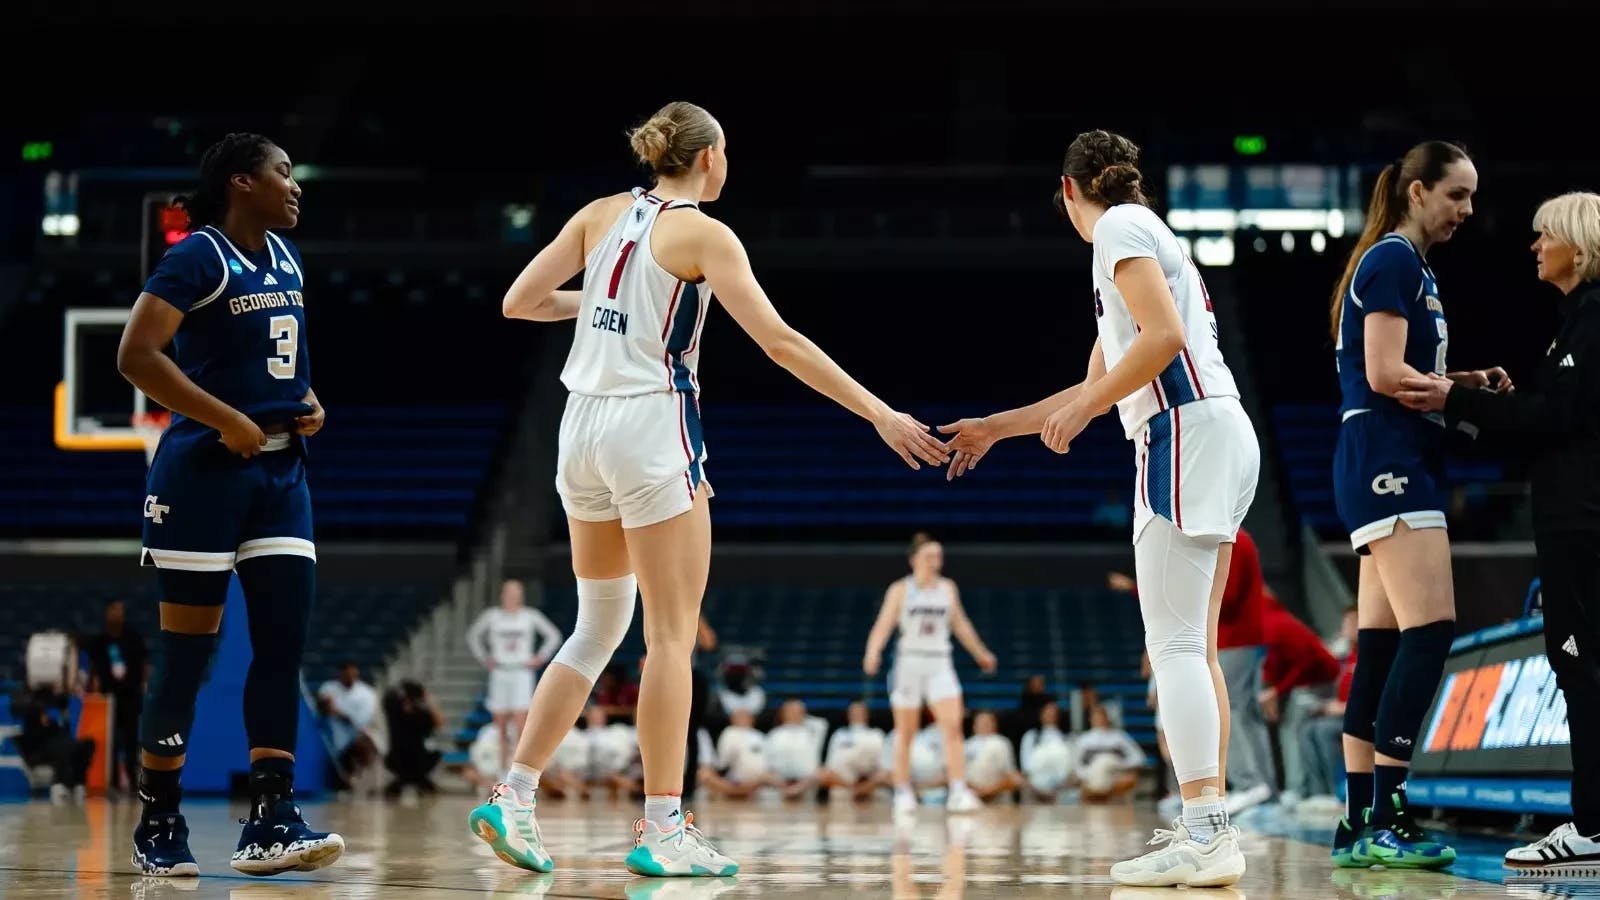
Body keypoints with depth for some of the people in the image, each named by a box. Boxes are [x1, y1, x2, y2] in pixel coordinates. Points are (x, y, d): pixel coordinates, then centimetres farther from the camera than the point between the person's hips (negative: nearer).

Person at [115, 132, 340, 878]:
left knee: (284, 641, -1)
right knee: (187, 652, -1)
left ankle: (270, 822, 0)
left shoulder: (286, 258, 13)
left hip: (280, 468, 7)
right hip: (205, 468, -7)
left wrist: (308, 402, 8)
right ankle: (158, 825, 10)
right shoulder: (198, 257, -11)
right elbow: (135, 355, -20)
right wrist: (228, 421, -20)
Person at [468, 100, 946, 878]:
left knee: (597, 630, 15)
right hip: (653, 427, -7)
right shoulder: (702, 234, -7)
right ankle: (662, 830, -4)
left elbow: (518, 301, 8)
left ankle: (512, 796, 9)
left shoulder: (602, 214, 10)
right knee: (672, 635, -2)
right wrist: (881, 415, -11)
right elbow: (781, 342, -12)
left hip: (584, 427, 7)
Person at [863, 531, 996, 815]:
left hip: (940, 664, 2)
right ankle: (903, 793, 17)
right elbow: (883, 624, -13)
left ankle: (958, 792, -17)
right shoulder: (900, 589, -3)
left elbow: (960, 624, 21)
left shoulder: (948, 588, 8)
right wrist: (873, 653, -31)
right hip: (909, 661, -2)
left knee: (953, 726, -13)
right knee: (905, 733, 5)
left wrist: (980, 653, 27)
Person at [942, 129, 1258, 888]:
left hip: (1186, 435, -10)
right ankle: (1208, 823, 10)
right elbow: (1097, 385, 31)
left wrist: (1083, 409, -9)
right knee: (1193, 647, 10)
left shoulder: (1120, 227, -3)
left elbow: (1165, 336, -19)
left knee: (1174, 645, -13)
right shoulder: (1145, 234, 26)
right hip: (1209, 437, 10)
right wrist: (994, 429, 37)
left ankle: (1205, 835, -19)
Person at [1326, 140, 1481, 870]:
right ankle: (1385, 817, -19)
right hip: (1388, 462, -10)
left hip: (1395, 467, 10)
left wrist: (1468, 386, 2)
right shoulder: (1393, 260, -8)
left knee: (1382, 645, 7)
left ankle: (1359, 825, 6)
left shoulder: (1409, 266, 22)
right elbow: (1385, 374, -16)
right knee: (1431, 629, -17)